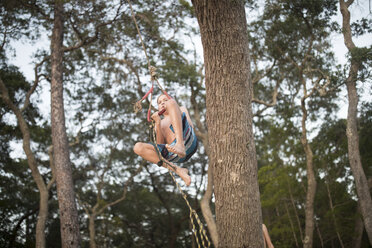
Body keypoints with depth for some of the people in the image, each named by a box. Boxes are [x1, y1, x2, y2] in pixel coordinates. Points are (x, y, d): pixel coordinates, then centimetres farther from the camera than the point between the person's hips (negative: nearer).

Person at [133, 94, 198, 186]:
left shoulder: (182, 110, 34)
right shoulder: (160, 124, 36)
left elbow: (191, 127, 15)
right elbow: (160, 144, 16)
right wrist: (158, 123, 6)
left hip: (188, 143, -3)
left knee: (170, 103, -12)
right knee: (138, 147, -14)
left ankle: (180, 145, -36)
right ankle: (178, 170, -21)